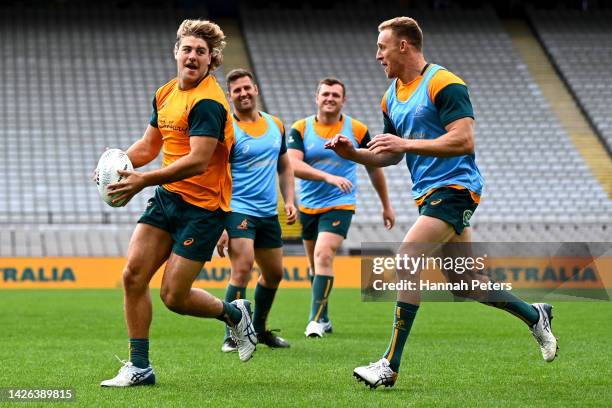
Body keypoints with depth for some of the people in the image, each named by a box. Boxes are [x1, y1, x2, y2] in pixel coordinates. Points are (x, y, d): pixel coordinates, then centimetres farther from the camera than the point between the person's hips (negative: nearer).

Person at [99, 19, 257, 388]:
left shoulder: (208, 102, -18)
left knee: (174, 297, -7)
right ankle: (139, 367, 4)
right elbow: (149, 145, 19)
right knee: (133, 275, -5)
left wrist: (144, 180, -29)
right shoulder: (165, 94, 9)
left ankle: (234, 313, 23)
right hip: (166, 197, 8)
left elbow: (197, 162, -26)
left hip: (203, 206, -8)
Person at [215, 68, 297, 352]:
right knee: (242, 270, -19)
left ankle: (259, 329, 32)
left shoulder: (275, 125, 10)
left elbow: (284, 167, 21)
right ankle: (232, 337, -11)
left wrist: (289, 201, 7)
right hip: (237, 210, -7)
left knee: (274, 273, 14)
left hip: (268, 213, 7)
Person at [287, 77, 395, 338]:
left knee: (323, 257, -20)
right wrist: (328, 177, -31)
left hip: (340, 206, -3)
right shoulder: (300, 129, -3)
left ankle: (316, 320, -21)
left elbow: (374, 168, 9)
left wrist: (386, 206, 13)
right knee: (316, 265, 11)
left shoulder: (357, 130, -2)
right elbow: (293, 165, -18)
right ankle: (324, 319, 27)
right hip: (308, 206, 3)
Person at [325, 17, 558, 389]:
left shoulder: (444, 84, -12)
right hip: (429, 194, 9)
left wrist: (407, 143, -24)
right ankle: (535, 315, 31)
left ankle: (390, 365, -19)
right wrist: (352, 153, 3)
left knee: (406, 262, -20)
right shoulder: (392, 97, 15)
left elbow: (464, 140, -21)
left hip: (454, 187, -9)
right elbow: (391, 155, 21)